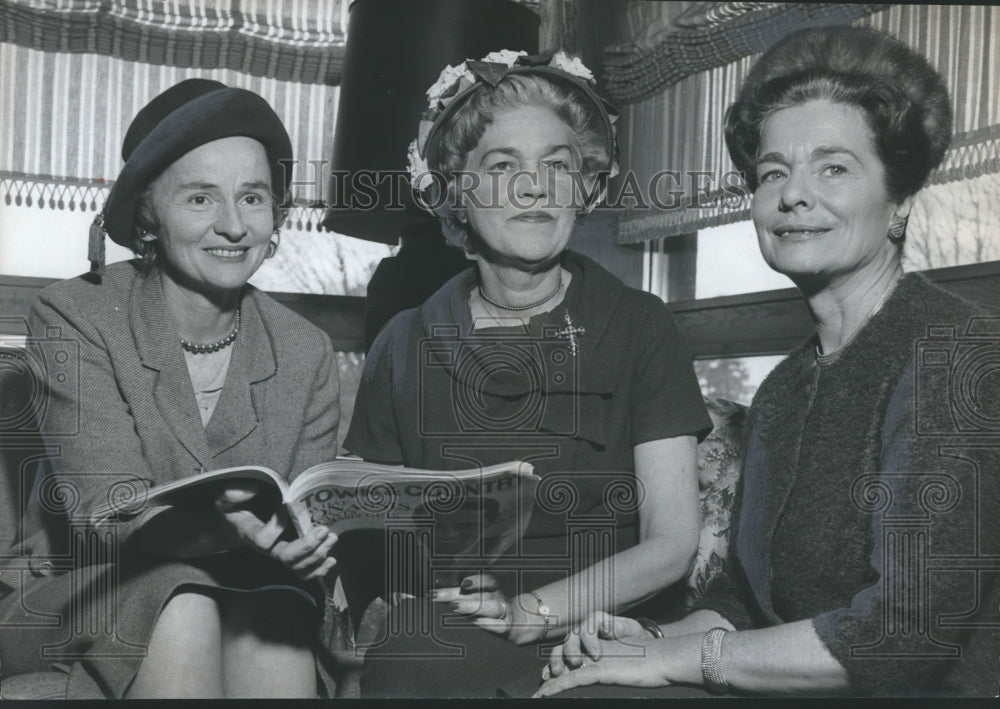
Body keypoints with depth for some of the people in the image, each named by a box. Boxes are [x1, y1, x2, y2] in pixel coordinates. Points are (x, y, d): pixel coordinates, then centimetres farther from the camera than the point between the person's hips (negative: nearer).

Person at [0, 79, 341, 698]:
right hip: (77, 595, -2)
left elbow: (309, 528, -3)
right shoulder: (75, 317, -9)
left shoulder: (307, 353, 1)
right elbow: (102, 506, -18)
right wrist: (220, 528, -40)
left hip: (251, 591, 3)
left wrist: (312, 540, -29)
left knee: (277, 610, -29)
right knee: (183, 608, -33)